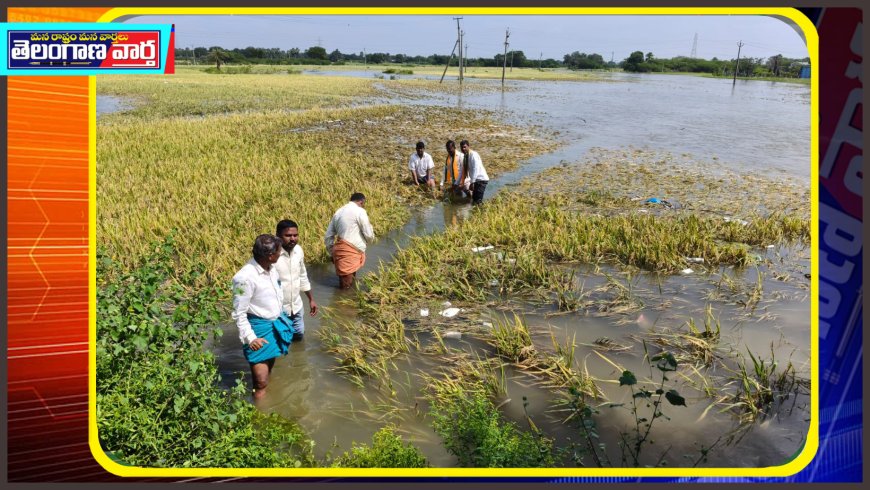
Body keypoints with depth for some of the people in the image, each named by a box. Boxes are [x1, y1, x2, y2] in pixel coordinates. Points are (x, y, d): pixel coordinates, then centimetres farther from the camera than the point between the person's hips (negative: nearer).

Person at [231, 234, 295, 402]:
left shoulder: (271, 268, -4)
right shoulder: (245, 278, -28)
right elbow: (239, 314, -20)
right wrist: (250, 338, -23)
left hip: (276, 325, 8)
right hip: (260, 329, -8)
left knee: (270, 366, 27)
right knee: (261, 381, -4)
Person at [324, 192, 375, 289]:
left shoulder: (338, 212, 18)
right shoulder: (360, 211, -4)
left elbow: (328, 236, 19)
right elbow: (369, 235, -4)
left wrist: (332, 254, 27)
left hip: (339, 250, 7)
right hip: (352, 252, -7)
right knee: (346, 287, -2)